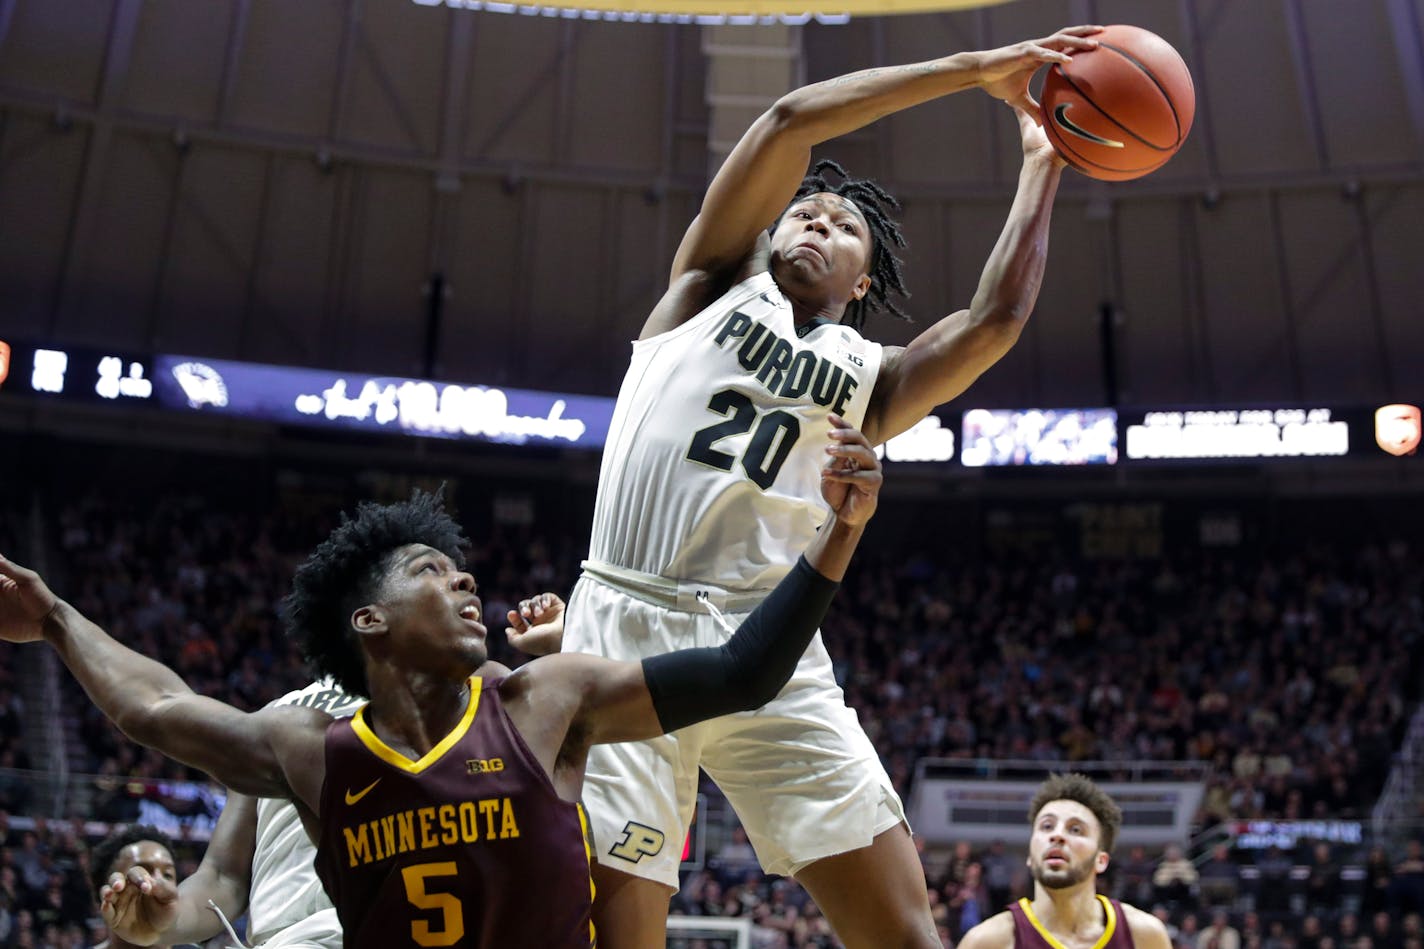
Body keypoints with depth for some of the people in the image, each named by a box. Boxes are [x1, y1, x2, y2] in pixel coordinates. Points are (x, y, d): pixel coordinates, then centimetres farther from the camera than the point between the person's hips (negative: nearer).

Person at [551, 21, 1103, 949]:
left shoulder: (869, 376, 20)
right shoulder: (713, 282, 16)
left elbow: (995, 321, 3)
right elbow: (791, 120, 6)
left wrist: (1042, 162, 13)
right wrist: (973, 67, 9)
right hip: (629, 630, -2)